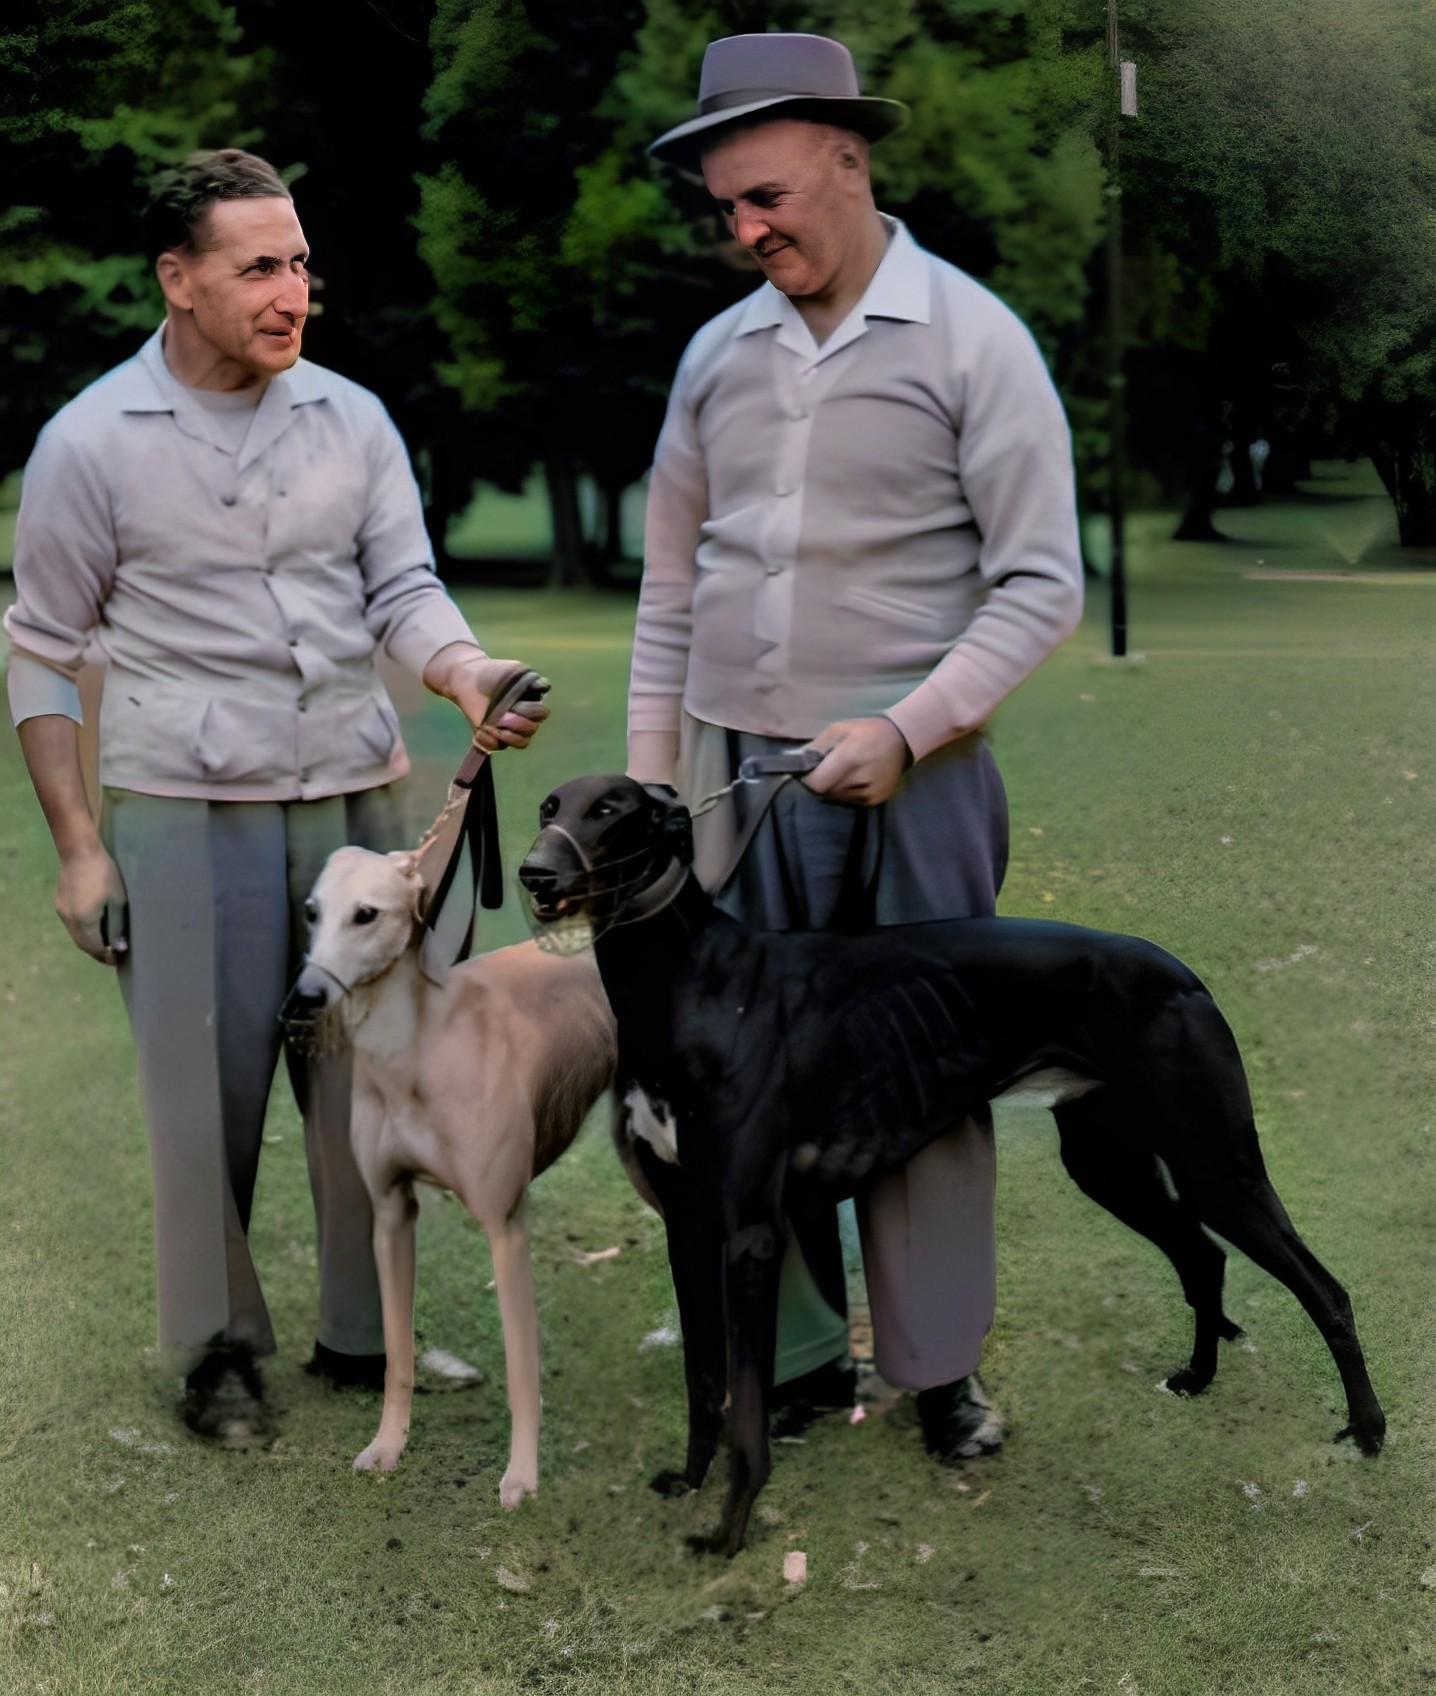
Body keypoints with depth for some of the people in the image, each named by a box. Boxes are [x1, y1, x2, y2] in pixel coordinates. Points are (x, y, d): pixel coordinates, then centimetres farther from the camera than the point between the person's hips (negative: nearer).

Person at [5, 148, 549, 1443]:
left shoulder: (352, 418, 5)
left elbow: (404, 590, 4)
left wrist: (470, 678, -19)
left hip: (359, 802, 3)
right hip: (185, 817, -3)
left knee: (373, 1082, 7)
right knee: (207, 1093, 2)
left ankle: (367, 1333, 23)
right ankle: (218, 1347, 20)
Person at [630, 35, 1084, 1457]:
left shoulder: (970, 338, -4)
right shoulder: (717, 354, 9)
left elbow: (1041, 584, -7)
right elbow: (671, 586, 15)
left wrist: (908, 728, -16)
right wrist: (648, 782, 11)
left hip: (910, 778, -4)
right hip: (739, 778, 4)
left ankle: (938, 1366, 18)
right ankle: (795, 1354, 21)